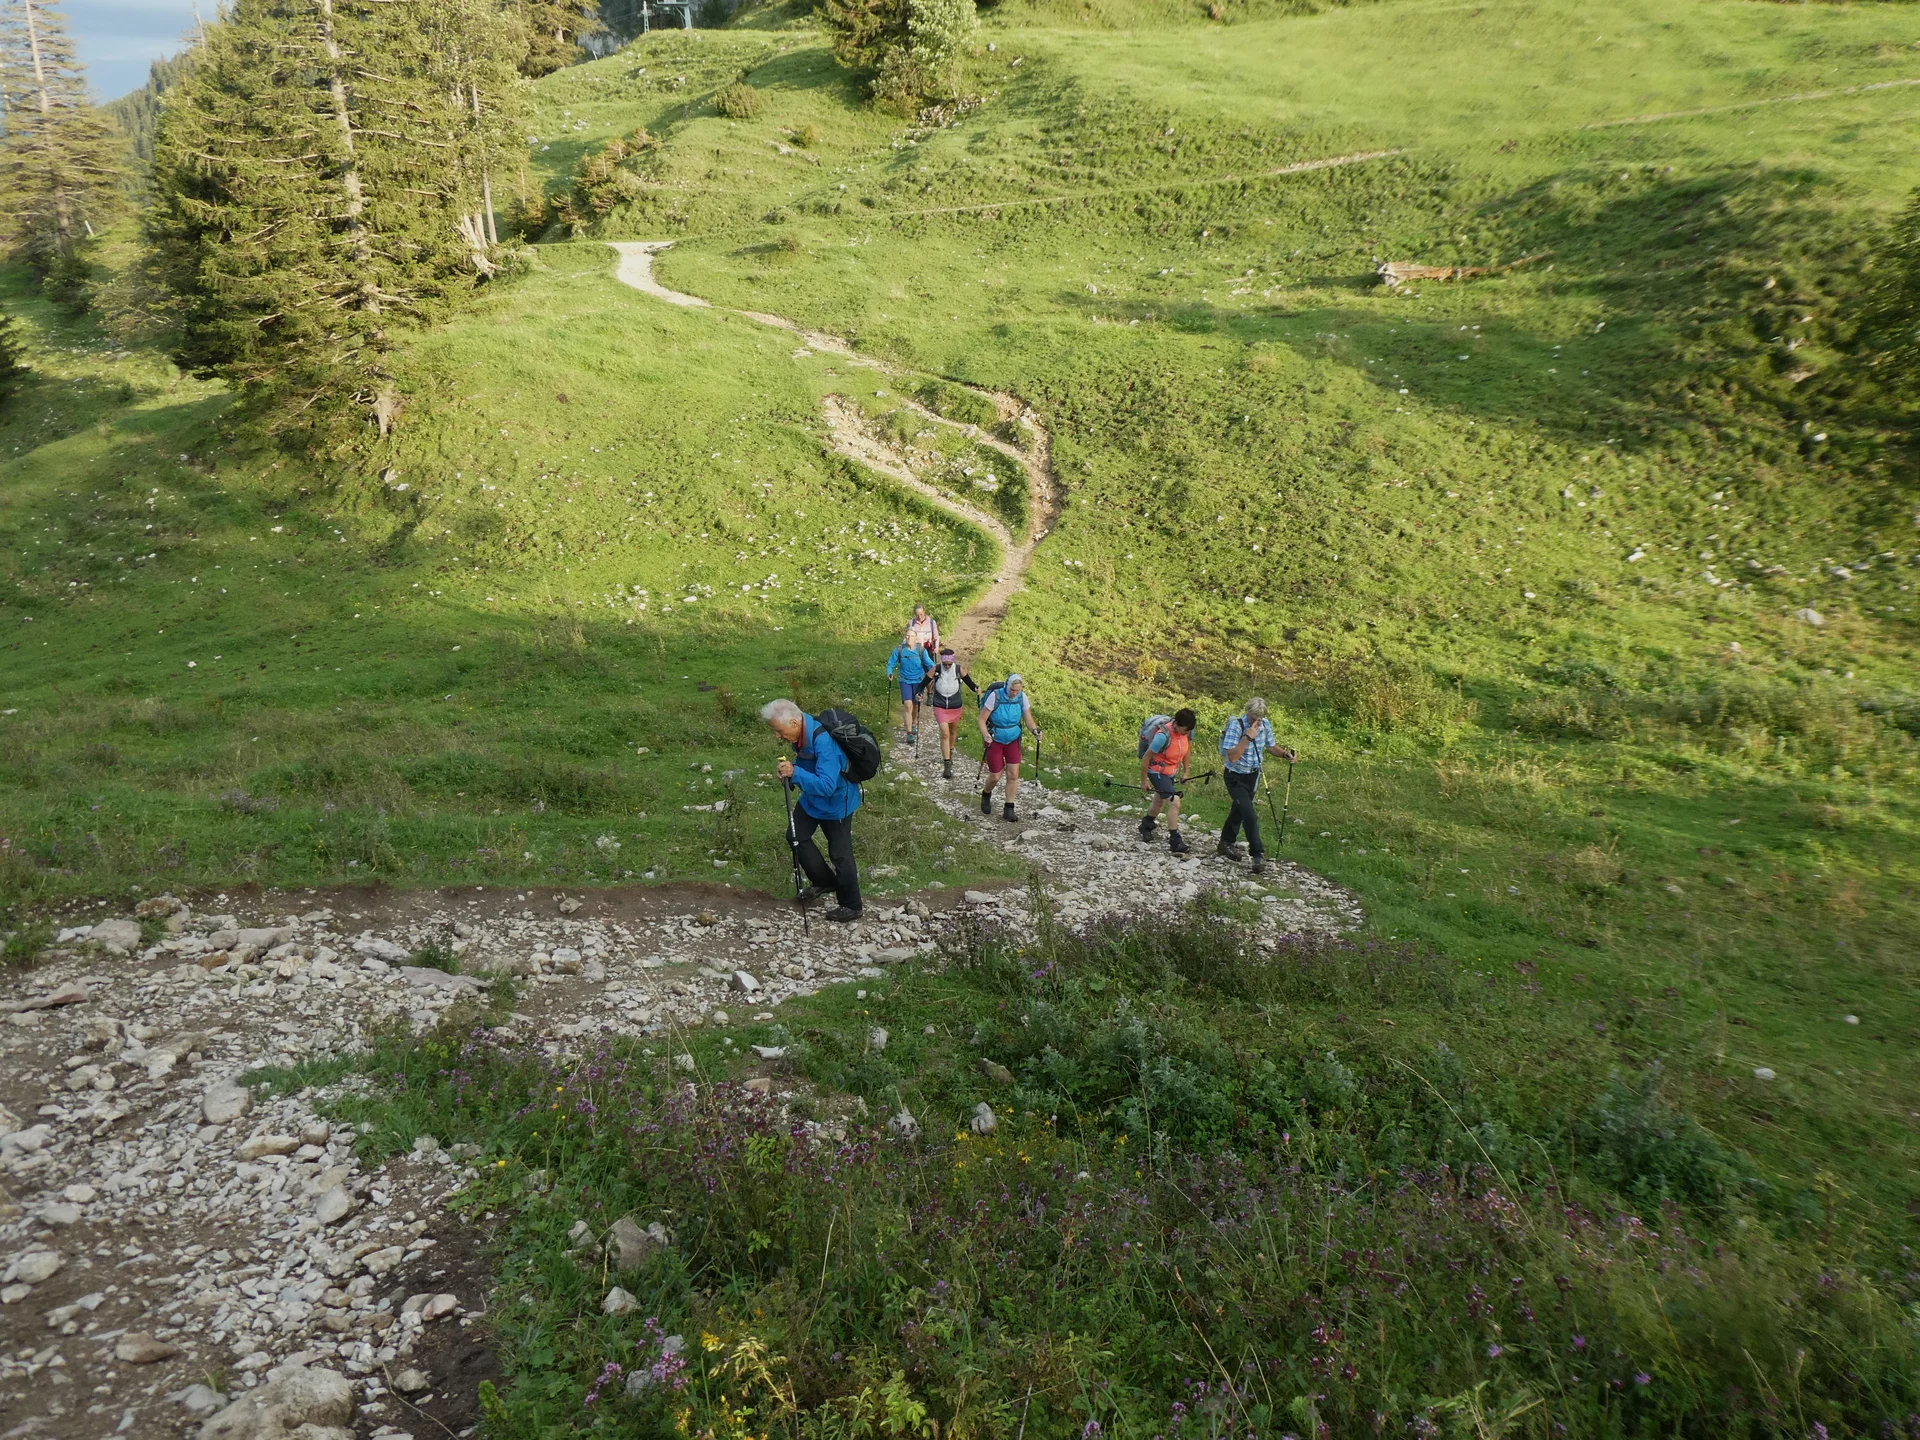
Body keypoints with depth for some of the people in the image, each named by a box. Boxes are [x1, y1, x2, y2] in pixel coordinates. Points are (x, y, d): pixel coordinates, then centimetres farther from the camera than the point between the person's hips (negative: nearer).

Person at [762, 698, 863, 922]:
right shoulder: (801, 732, -11)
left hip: (836, 801, -9)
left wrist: (795, 773, -42)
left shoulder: (823, 742, -36)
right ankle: (824, 882, 33)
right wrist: (790, 770, -9)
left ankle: (851, 906, 17)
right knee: (797, 836, 16)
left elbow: (827, 786, -39)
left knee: (840, 854, 1)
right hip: (812, 798, 9)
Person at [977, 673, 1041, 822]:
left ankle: (1008, 809, 5)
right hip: (995, 741, -3)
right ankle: (986, 795, 36)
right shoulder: (995, 696, -21)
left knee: (1013, 774, -5)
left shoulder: (1022, 697, -10)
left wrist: (1035, 730, -23)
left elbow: (1028, 719, -2)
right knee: (995, 776, 2)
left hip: (1013, 740, 3)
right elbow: (982, 720, -17)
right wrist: (985, 735, -34)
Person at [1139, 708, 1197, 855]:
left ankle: (1146, 827, 50)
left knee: (1159, 802, 24)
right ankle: (1175, 842, -11)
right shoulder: (1163, 736, -33)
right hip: (1157, 772, -7)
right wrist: (1144, 780, -14)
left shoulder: (1188, 731, -14)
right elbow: (1146, 757, -23)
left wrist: (1185, 771, 13)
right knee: (1174, 802, -17)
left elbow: (1187, 748, 8)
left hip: (1171, 772, 7)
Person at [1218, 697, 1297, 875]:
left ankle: (1226, 843, 38)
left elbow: (1270, 746, 11)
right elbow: (1232, 757, -31)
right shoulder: (1236, 726, -26)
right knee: (1250, 815, -14)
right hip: (1236, 777, -7)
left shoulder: (1265, 725, -6)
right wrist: (1248, 737, -36)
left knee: (1239, 809, 21)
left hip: (1253, 775, 7)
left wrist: (1285, 754, -8)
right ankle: (1258, 855, -4)